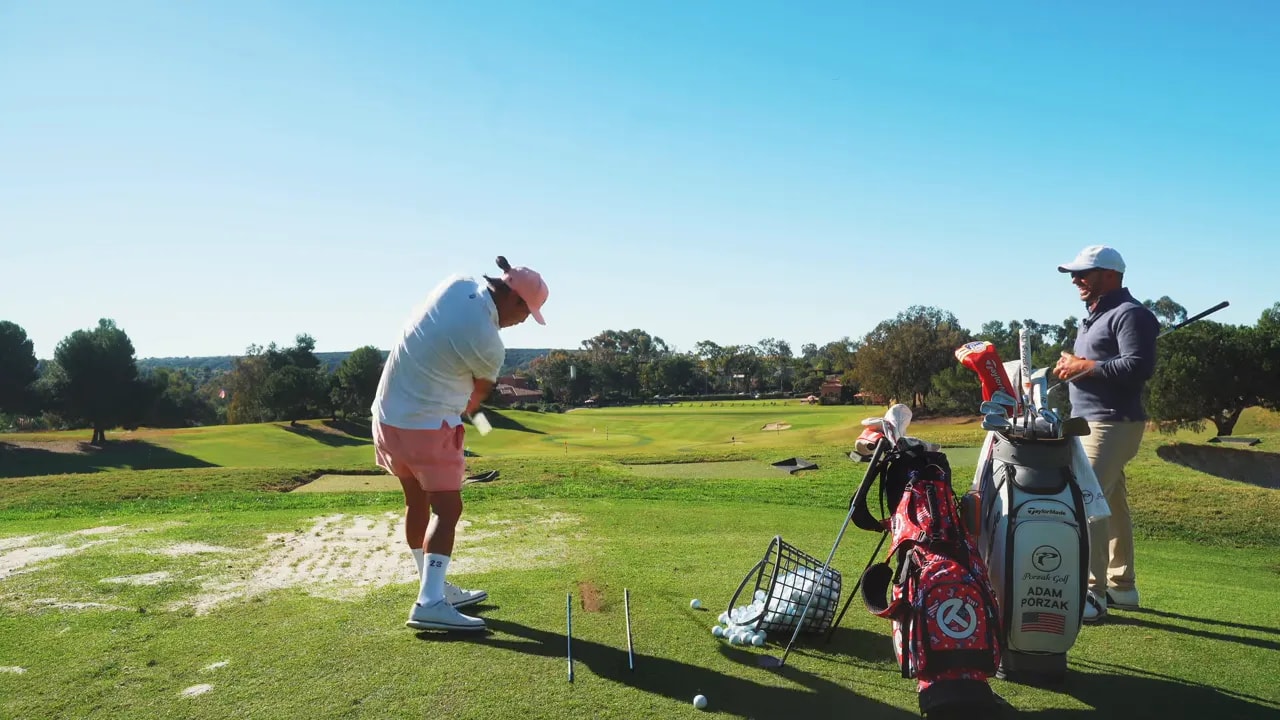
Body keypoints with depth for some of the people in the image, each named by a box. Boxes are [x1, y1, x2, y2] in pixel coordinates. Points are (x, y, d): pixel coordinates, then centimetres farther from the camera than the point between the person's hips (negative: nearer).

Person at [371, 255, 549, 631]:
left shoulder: (458, 284, -2)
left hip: (388, 413, 9)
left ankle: (435, 587, 26)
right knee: (447, 508, -5)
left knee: (417, 502, 15)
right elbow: (479, 392, 1)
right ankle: (429, 604, -11)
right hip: (429, 425, -9)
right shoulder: (489, 344, -21)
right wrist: (463, 408, 23)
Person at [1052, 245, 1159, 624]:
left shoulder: (1129, 314, -12)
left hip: (1112, 425, -11)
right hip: (1090, 423, 11)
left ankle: (1093, 595, -14)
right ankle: (1121, 586, 25)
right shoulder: (1094, 317, 20)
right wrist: (1070, 365, 5)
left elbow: (1138, 366, -24)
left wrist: (1084, 366, -18)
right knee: (1112, 505, 15)